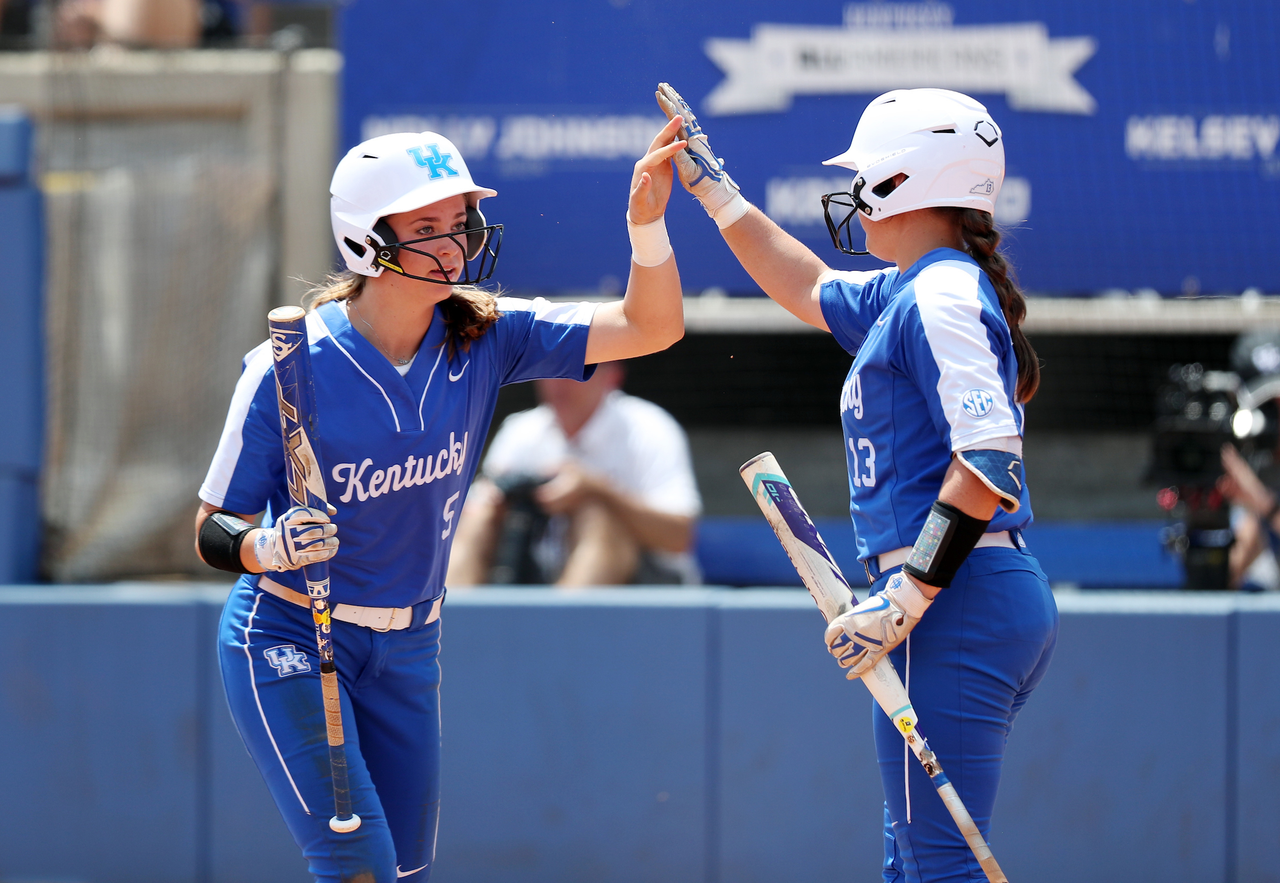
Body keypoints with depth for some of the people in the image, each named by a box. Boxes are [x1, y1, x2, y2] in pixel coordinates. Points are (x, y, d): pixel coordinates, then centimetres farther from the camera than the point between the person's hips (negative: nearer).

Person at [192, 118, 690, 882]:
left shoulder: (483, 340, -8)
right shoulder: (290, 368, -19)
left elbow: (652, 327, -13)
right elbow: (214, 532, -13)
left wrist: (647, 228, -32)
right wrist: (268, 548, -36)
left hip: (408, 647, 5)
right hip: (288, 640, -5)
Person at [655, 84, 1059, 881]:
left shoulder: (942, 292, -12)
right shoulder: (905, 293, 18)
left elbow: (988, 458, -21)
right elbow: (807, 287, 38)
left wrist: (907, 595, -24)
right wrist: (710, 182, 39)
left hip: (960, 605, -10)